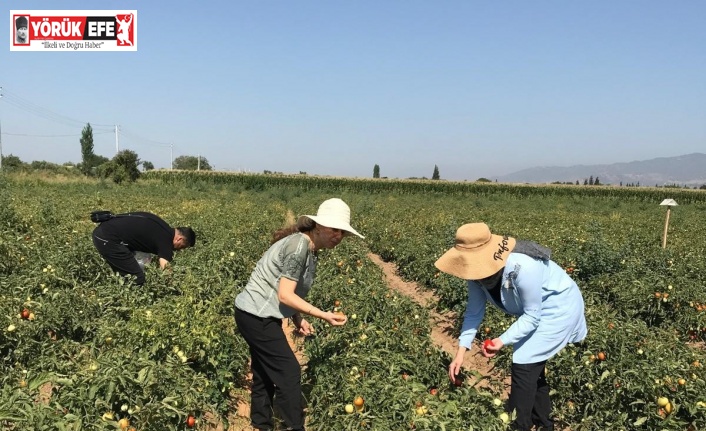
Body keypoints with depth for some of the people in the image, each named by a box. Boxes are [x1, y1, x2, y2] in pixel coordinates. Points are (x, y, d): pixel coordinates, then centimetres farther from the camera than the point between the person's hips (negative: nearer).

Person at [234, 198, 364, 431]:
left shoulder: (309, 248, 7)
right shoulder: (299, 245, -22)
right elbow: (285, 295, -24)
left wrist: (297, 318, 1)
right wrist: (324, 315, -23)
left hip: (258, 315, 10)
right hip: (257, 316, -10)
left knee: (265, 376, 18)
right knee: (289, 373, -5)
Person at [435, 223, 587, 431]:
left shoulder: (522, 267, -40)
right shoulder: (478, 269, -17)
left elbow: (532, 316, -28)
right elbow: (474, 311, -8)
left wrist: (503, 340, -34)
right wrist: (461, 351, -15)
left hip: (558, 307, -8)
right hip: (533, 309, 8)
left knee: (523, 367, -10)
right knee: (533, 366, 17)